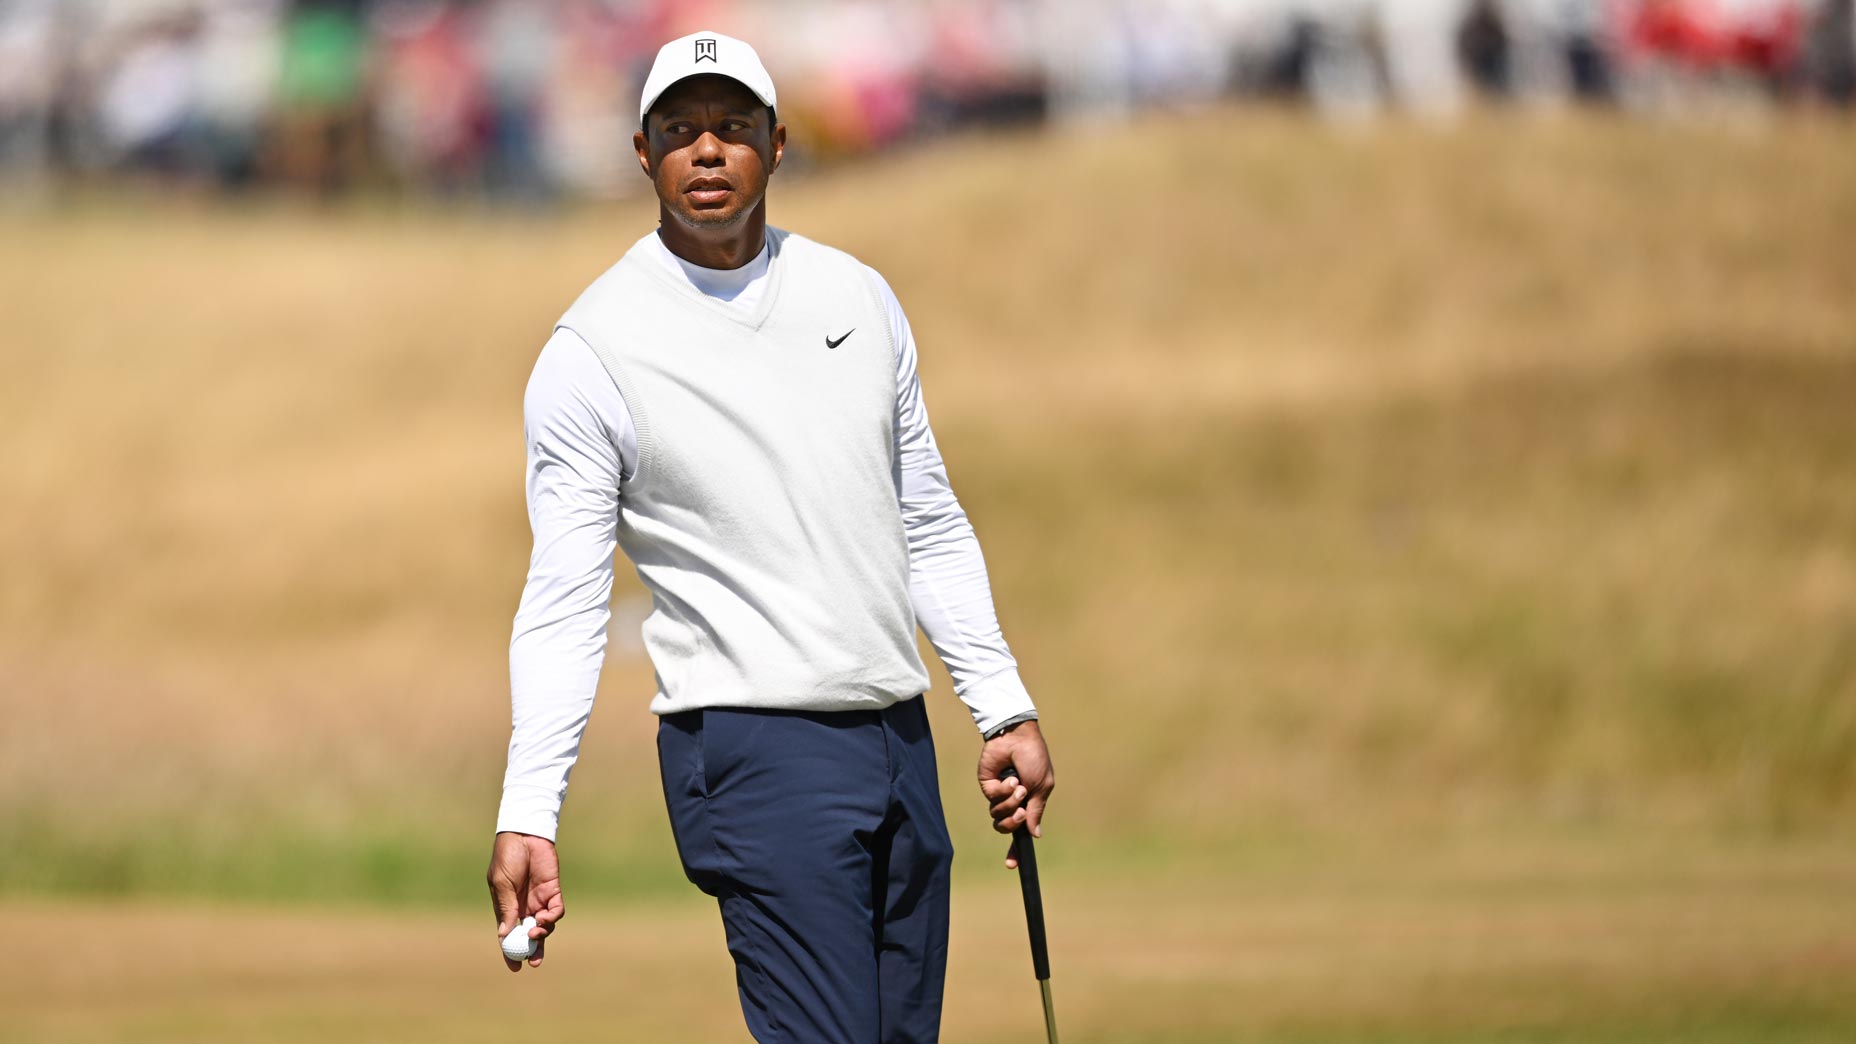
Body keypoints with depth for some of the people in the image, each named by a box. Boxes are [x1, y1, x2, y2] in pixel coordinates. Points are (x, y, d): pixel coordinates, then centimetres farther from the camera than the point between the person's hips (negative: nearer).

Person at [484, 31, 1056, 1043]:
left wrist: (1005, 707, 14)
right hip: (754, 751, -6)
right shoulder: (593, 350, -5)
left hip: (899, 735, 6)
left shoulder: (859, 298, 11)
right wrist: (526, 814, -15)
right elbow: (564, 600, -7)